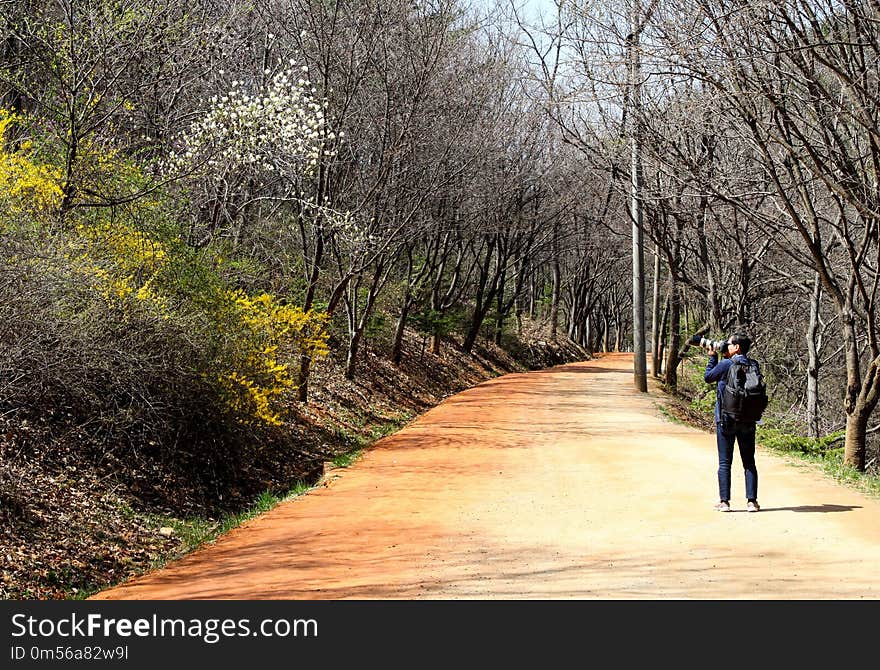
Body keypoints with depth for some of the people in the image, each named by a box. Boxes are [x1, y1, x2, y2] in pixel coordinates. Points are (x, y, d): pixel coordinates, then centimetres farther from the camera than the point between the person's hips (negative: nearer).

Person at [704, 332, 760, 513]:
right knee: (749, 462, 10)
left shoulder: (725, 365, -12)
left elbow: (708, 377, 1)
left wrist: (712, 357, 10)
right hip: (748, 421, 4)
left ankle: (724, 501, 3)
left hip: (726, 419, -4)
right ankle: (752, 501, 8)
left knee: (724, 462, 4)